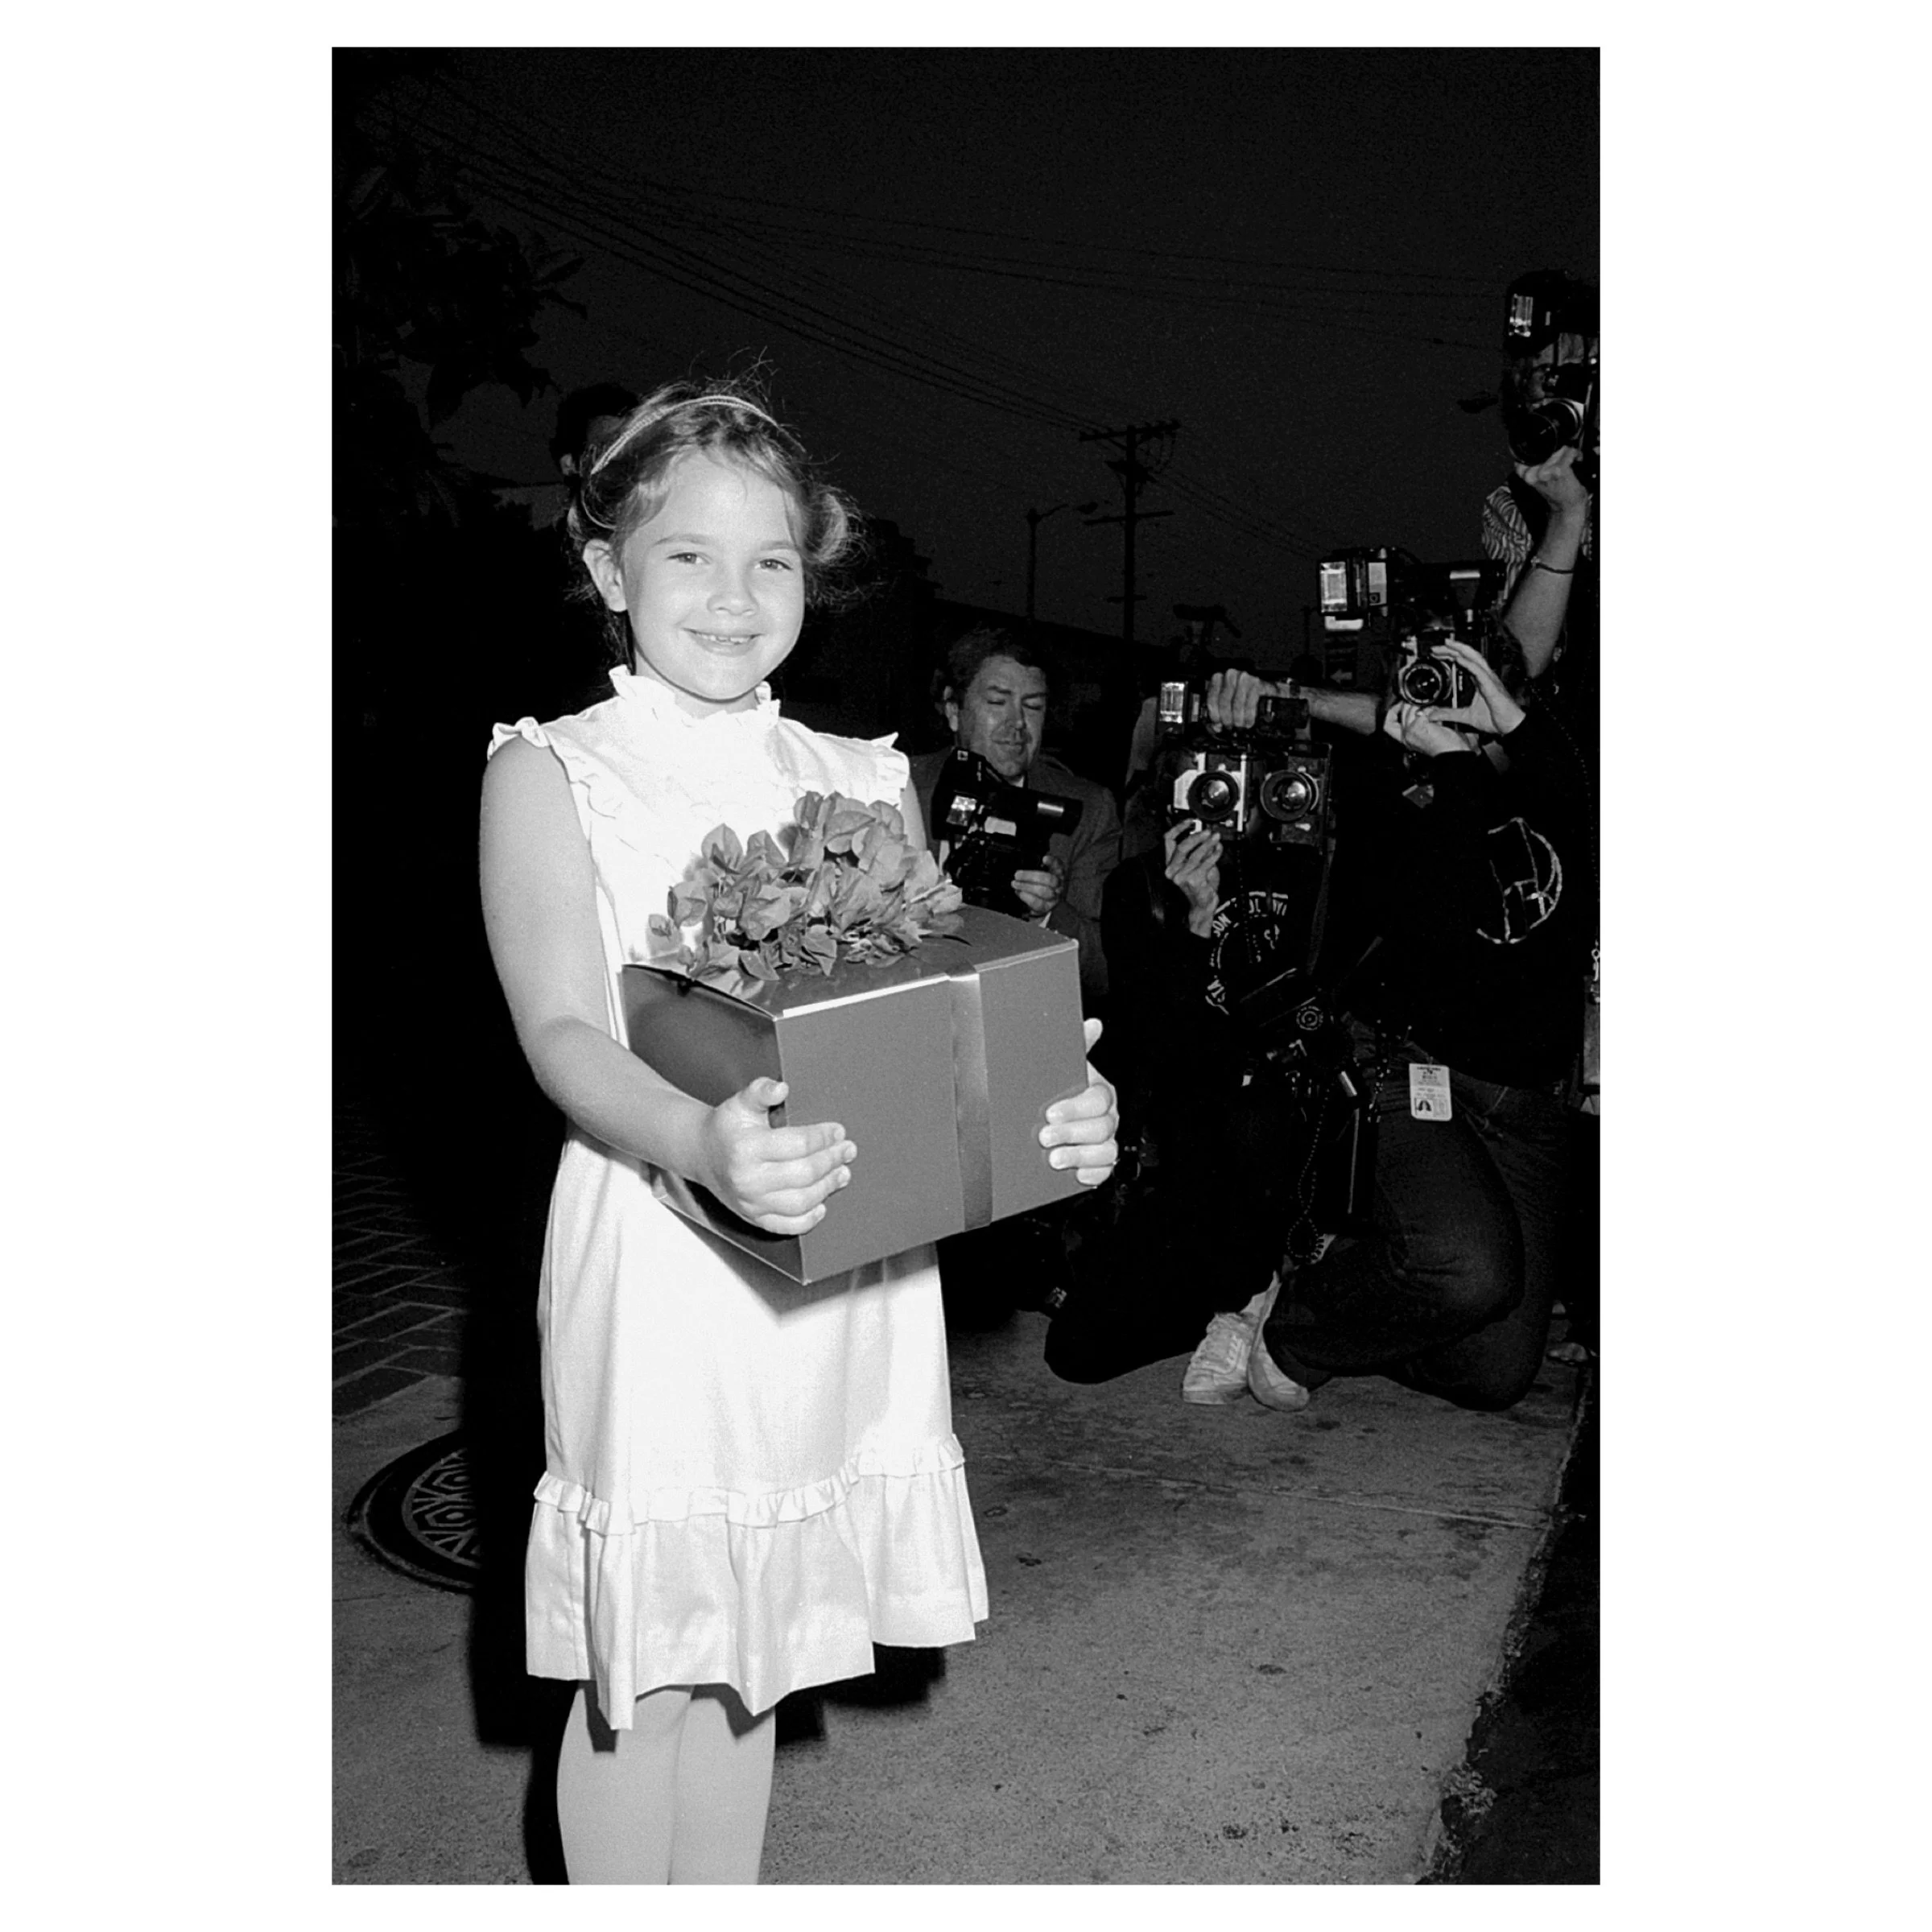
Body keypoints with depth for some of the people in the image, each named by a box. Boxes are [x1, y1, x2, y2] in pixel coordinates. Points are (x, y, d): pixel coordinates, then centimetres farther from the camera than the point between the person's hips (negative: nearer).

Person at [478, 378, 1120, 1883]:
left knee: (747, 1649, 19)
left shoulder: (862, 783, 8)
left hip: (843, 1263, 4)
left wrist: (1054, 1112, -16)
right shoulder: (551, 775, -3)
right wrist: (701, 1143, -33)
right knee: (641, 1667, 8)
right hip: (657, 1261, -4)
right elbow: (564, 1037, -13)